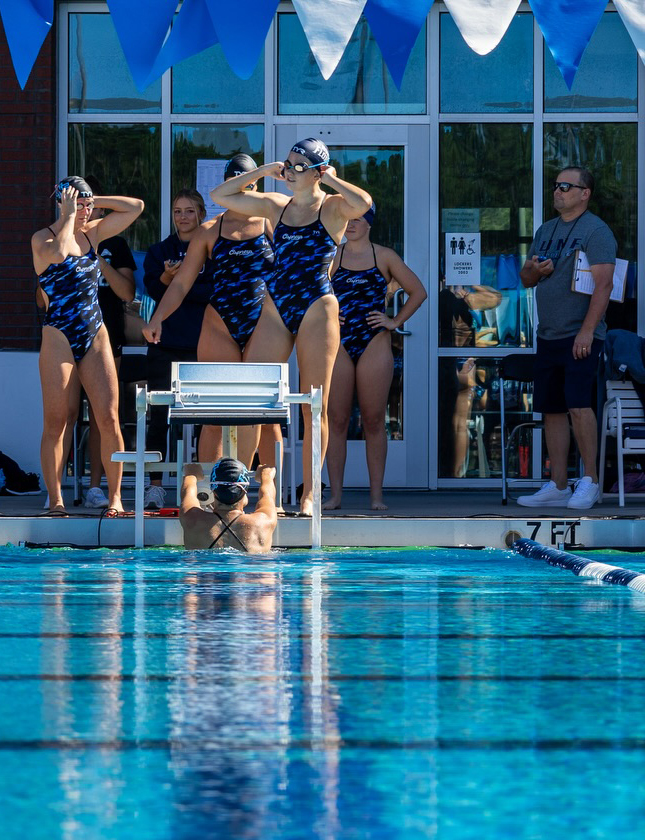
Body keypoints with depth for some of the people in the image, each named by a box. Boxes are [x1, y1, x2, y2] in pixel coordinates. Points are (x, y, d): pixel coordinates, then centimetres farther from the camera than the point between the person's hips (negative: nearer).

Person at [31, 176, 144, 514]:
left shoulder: (92, 233, 13)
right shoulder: (42, 238, -2)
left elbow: (136, 206, 15)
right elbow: (57, 252, -27)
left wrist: (95, 201, 7)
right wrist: (69, 216, -14)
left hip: (95, 336, 5)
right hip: (58, 338, -4)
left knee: (109, 419, -3)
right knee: (56, 422, -3)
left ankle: (115, 496, 0)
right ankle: (56, 500, 1)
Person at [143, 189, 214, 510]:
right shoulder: (159, 251, 12)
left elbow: (217, 291, -5)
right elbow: (153, 288, -4)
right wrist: (168, 276, -24)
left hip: (203, 344, -1)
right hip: (165, 344, 1)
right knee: (159, 415, -2)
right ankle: (155, 485, 2)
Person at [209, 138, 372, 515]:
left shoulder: (333, 208, -1)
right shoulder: (275, 206, 12)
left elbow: (364, 203, -24)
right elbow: (220, 195, 15)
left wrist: (330, 179, -10)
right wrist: (262, 172, 8)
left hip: (317, 311, -4)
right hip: (275, 310, 4)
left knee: (314, 407, -1)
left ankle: (309, 495, 4)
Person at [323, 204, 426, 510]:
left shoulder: (384, 257, 7)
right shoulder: (331, 257, 9)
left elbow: (418, 292, 11)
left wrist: (396, 321, 3)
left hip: (375, 344, -1)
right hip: (338, 344, 1)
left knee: (374, 421, -1)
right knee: (337, 421, -1)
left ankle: (376, 494, 2)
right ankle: (335, 493, 2)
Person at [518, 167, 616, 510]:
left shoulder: (595, 231, -7)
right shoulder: (546, 230, 17)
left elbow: (603, 284, -15)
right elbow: (526, 279, 23)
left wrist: (587, 331, -22)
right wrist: (533, 270, -2)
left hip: (579, 336, -8)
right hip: (548, 336, 8)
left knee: (578, 404, -17)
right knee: (552, 410, 8)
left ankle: (590, 479, -7)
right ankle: (558, 487, 12)